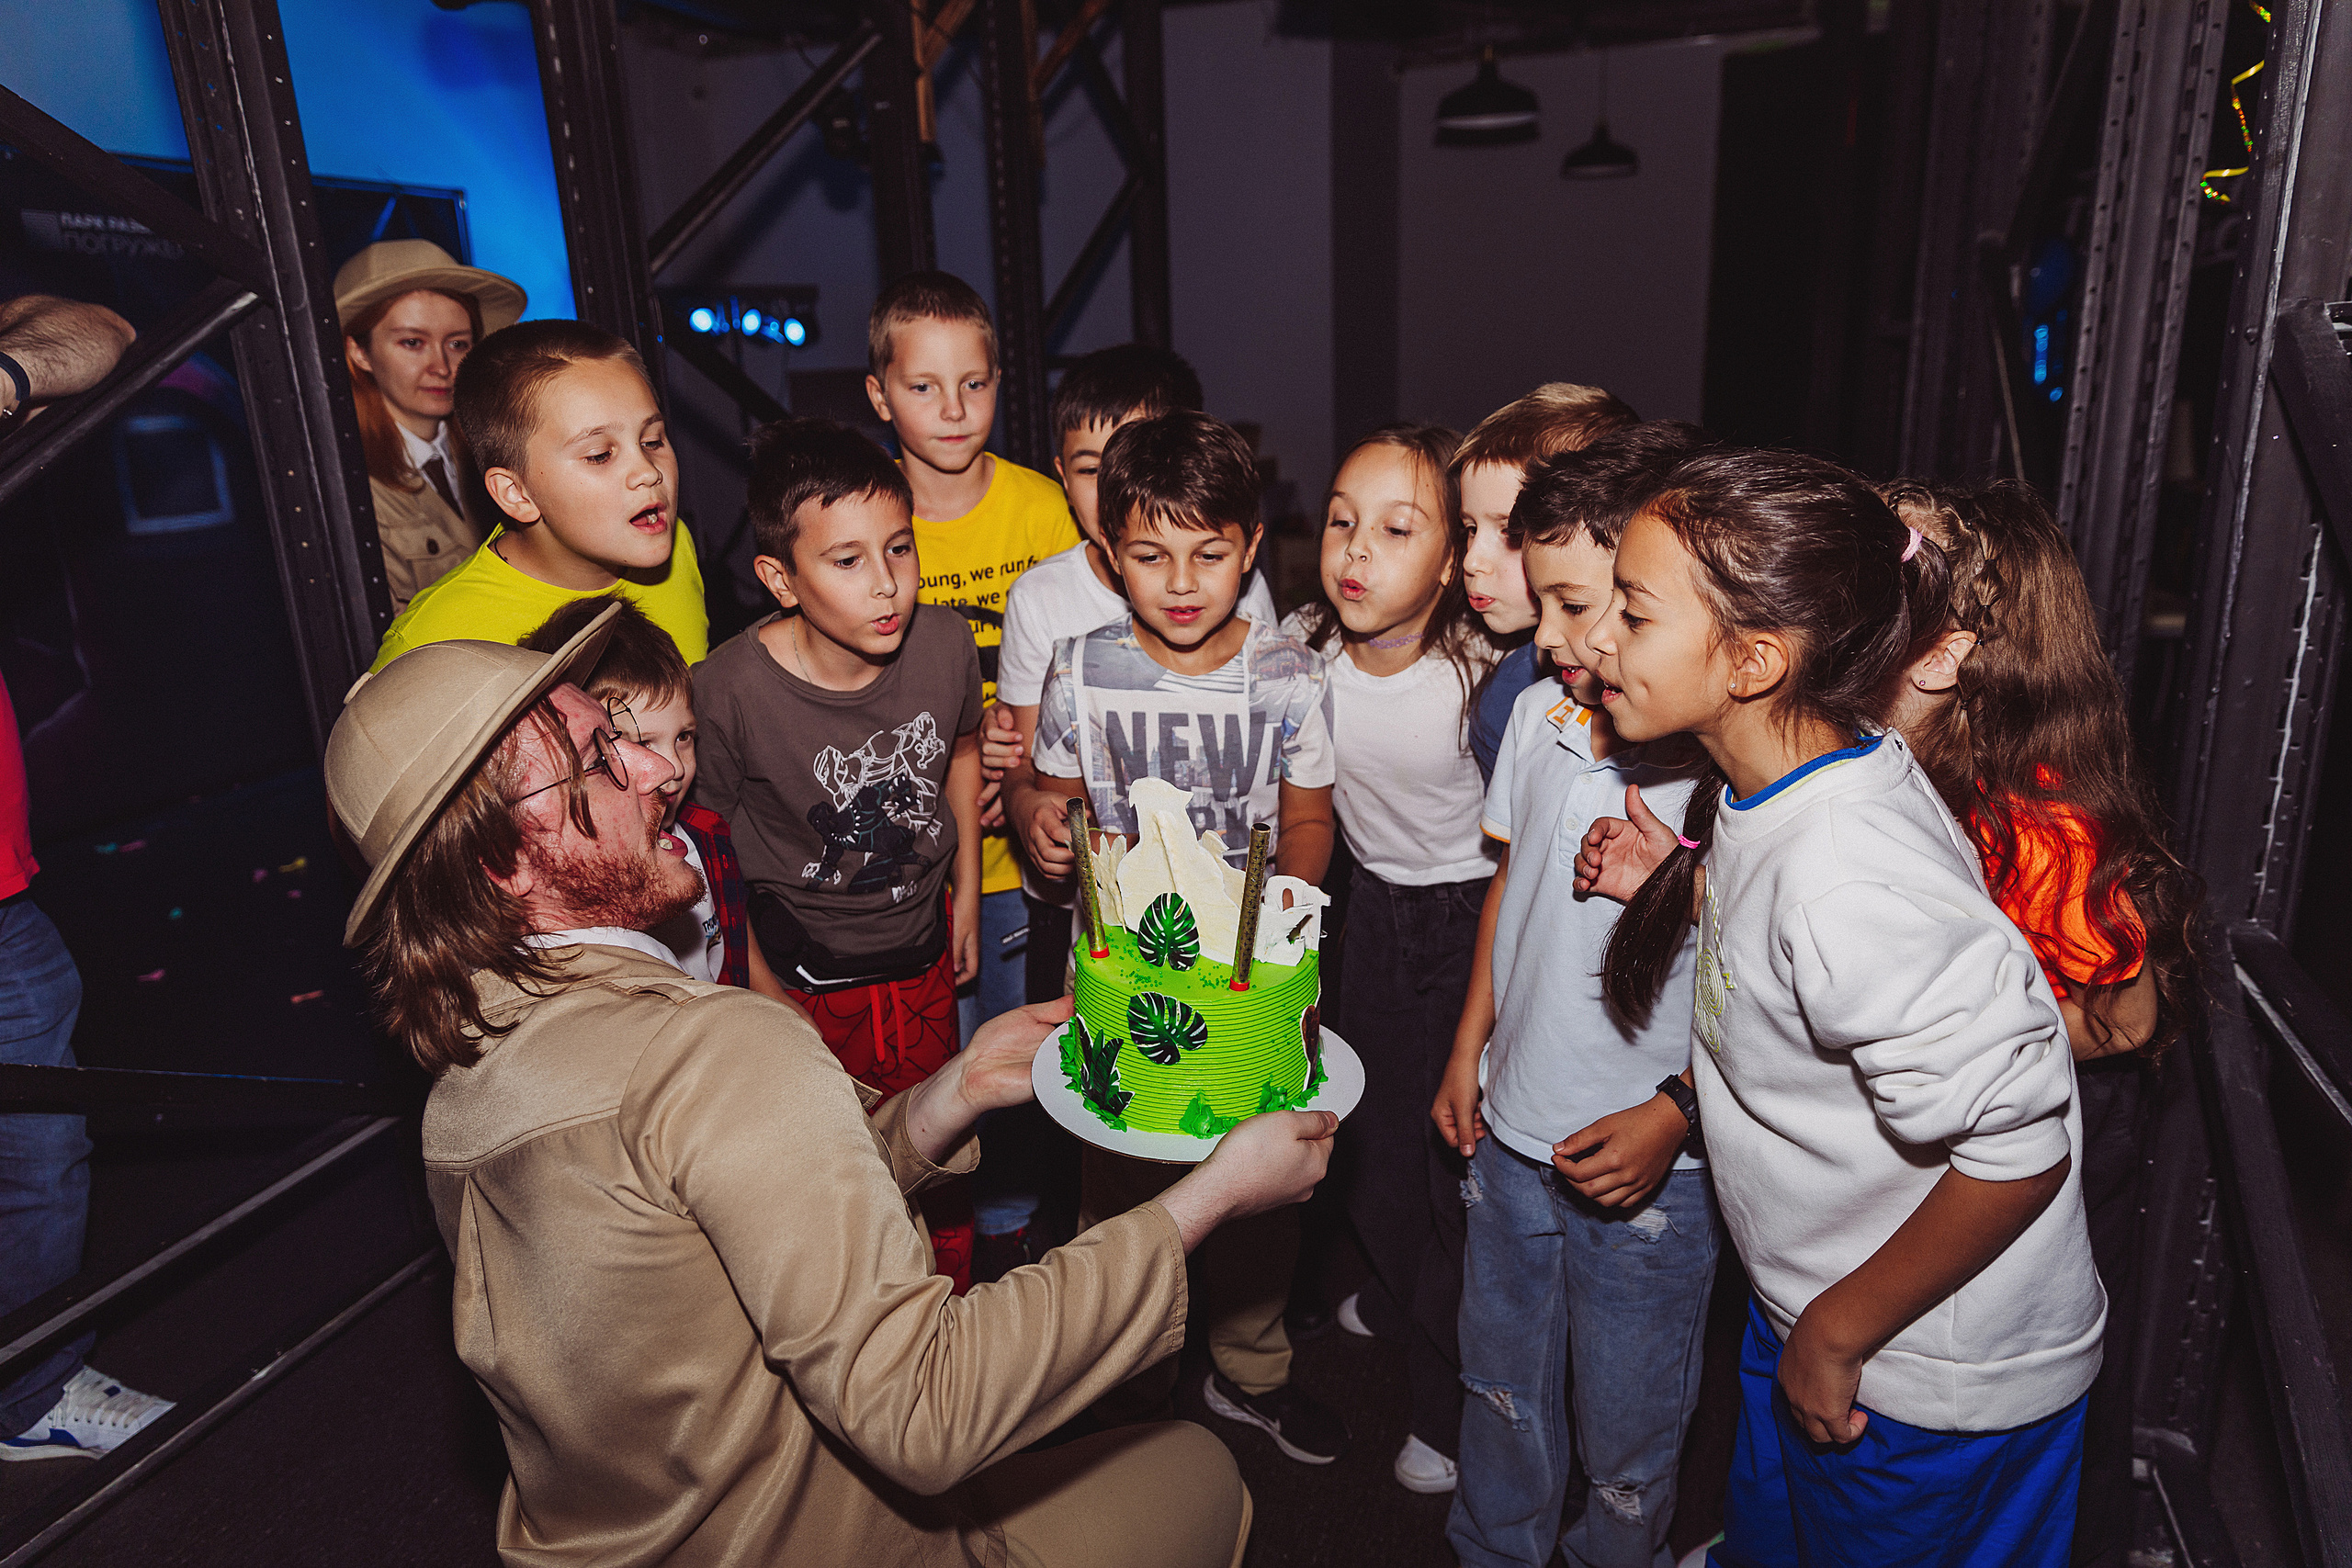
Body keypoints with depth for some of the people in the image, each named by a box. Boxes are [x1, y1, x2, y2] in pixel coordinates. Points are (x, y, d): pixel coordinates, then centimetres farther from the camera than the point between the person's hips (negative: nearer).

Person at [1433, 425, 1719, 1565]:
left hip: (1651, 1164, -5)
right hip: (1513, 1130, 6)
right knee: (1501, 1385, 25)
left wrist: (1675, 1114, -18)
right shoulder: (1541, 712, -2)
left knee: (1626, 1427, 16)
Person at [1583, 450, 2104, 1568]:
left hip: (1928, 1390, -8)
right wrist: (1678, 891, -5)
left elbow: (2018, 1150, -30)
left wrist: (1836, 1333, -19)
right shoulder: (1766, 789, -7)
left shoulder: (1849, 883, -36)